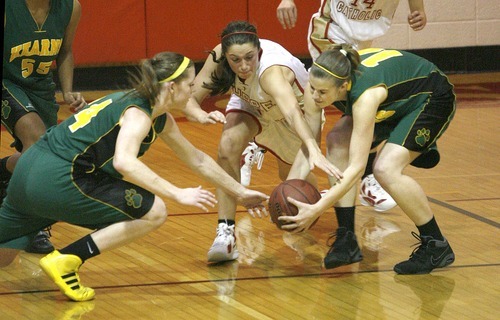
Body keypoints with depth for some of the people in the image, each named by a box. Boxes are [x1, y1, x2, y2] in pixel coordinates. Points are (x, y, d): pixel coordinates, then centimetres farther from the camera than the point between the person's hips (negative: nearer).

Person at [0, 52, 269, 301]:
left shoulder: (161, 120, 16)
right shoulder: (138, 114, -13)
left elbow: (196, 159, 29)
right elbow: (123, 162, -32)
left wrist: (240, 193, 32)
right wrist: (178, 194, -32)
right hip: (57, 181, -10)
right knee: (153, 212, -7)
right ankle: (65, 261, -11)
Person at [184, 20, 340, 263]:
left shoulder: (270, 70, -48)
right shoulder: (218, 57, -34)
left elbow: (292, 112, -65)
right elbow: (190, 97, -31)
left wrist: (313, 150, -81)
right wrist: (200, 115, -54)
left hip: (299, 103, -2)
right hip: (250, 105, 2)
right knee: (228, 145, -27)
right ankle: (225, 233, -23)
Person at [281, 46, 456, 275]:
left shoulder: (365, 95, -41)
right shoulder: (318, 85, -22)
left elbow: (357, 166, -41)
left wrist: (317, 210, -46)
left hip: (433, 99, -8)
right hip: (396, 101, 8)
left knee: (386, 169, -26)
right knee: (338, 142, -13)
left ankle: (436, 247, -9)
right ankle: (346, 240, -7)